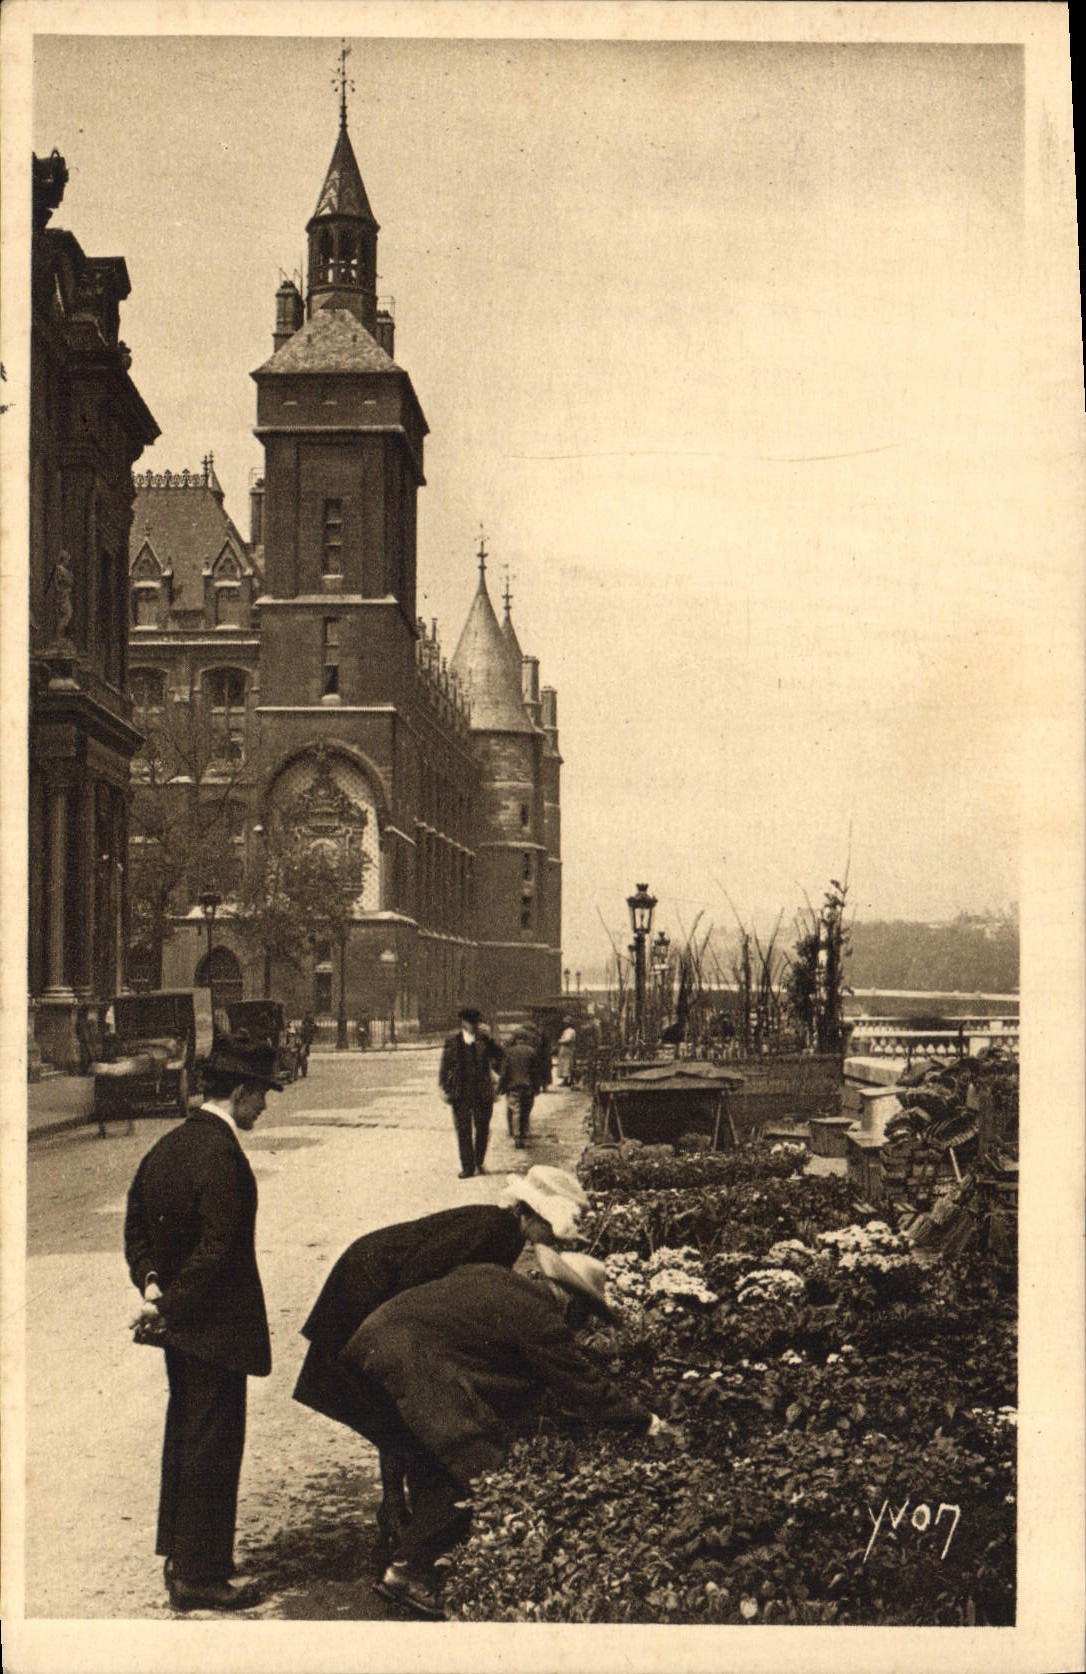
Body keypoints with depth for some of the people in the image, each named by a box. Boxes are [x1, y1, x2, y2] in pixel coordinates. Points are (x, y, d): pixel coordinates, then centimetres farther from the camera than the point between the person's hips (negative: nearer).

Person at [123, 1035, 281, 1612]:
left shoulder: (166, 1147, 7)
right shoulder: (221, 1154, -22)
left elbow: (137, 1226, 11)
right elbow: (216, 1248, -25)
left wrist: (151, 1286, 0)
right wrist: (168, 1305, -16)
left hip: (179, 1325, 10)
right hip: (214, 1326, -10)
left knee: (185, 1435, 21)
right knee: (213, 1445, 0)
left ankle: (178, 1555, 34)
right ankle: (200, 1576, 9)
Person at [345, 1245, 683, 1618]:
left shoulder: (496, 1279, 19)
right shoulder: (540, 1320, -4)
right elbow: (584, 1390, 0)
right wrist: (650, 1424, 9)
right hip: (413, 1358, -10)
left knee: (430, 1463, 21)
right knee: (476, 1467, -4)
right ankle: (408, 1571, 0)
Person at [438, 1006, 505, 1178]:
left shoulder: (485, 1041, 3)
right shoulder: (452, 1042, 4)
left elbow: (501, 1056, -11)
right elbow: (445, 1067, 6)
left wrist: (487, 1038, -16)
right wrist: (444, 1088, -2)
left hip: (482, 1093, 1)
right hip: (460, 1093, -1)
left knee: (482, 1129, 7)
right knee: (463, 1130, -1)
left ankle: (479, 1163, 25)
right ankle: (467, 1166, 5)